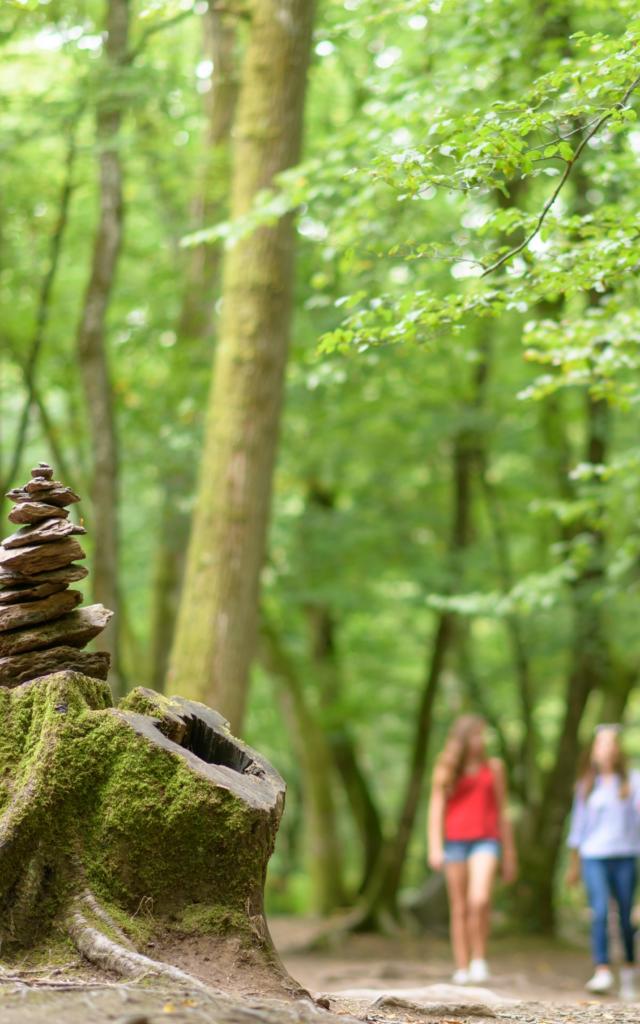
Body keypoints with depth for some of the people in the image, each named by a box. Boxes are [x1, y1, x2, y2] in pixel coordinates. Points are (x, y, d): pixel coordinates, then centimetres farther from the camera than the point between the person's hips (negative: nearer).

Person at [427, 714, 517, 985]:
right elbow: (436, 809, 4)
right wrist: (435, 848, -8)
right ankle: (462, 968, 6)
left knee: (479, 900, -21)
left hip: (486, 841, -1)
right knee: (459, 909, 2)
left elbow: (502, 812, 15)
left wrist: (509, 855, 15)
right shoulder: (446, 769, 9)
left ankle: (479, 959, -6)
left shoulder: (493, 767, 11)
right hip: (455, 841, 1)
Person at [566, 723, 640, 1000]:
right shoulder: (586, 785, 12)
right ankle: (602, 972, -21)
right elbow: (579, 824, 16)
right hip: (594, 856, 0)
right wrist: (574, 864, 18)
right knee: (600, 912, -15)